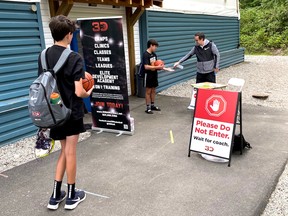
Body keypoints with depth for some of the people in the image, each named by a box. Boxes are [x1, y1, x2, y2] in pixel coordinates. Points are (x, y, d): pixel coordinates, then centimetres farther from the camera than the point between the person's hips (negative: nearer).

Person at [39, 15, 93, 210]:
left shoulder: (43, 57, 0)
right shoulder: (75, 58, -18)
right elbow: (79, 92, -21)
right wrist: (88, 92, 0)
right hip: (72, 112, -5)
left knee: (65, 151, 19)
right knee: (70, 152, 7)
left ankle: (56, 196, 22)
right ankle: (72, 196, 22)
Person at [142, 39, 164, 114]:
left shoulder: (154, 54, 8)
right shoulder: (145, 54, -16)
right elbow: (146, 67, -24)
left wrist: (160, 67, -5)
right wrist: (157, 67, -24)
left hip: (154, 74, 8)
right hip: (148, 75, -8)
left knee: (153, 90, 14)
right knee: (148, 91, 0)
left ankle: (153, 105, 25)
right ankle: (148, 108, 7)